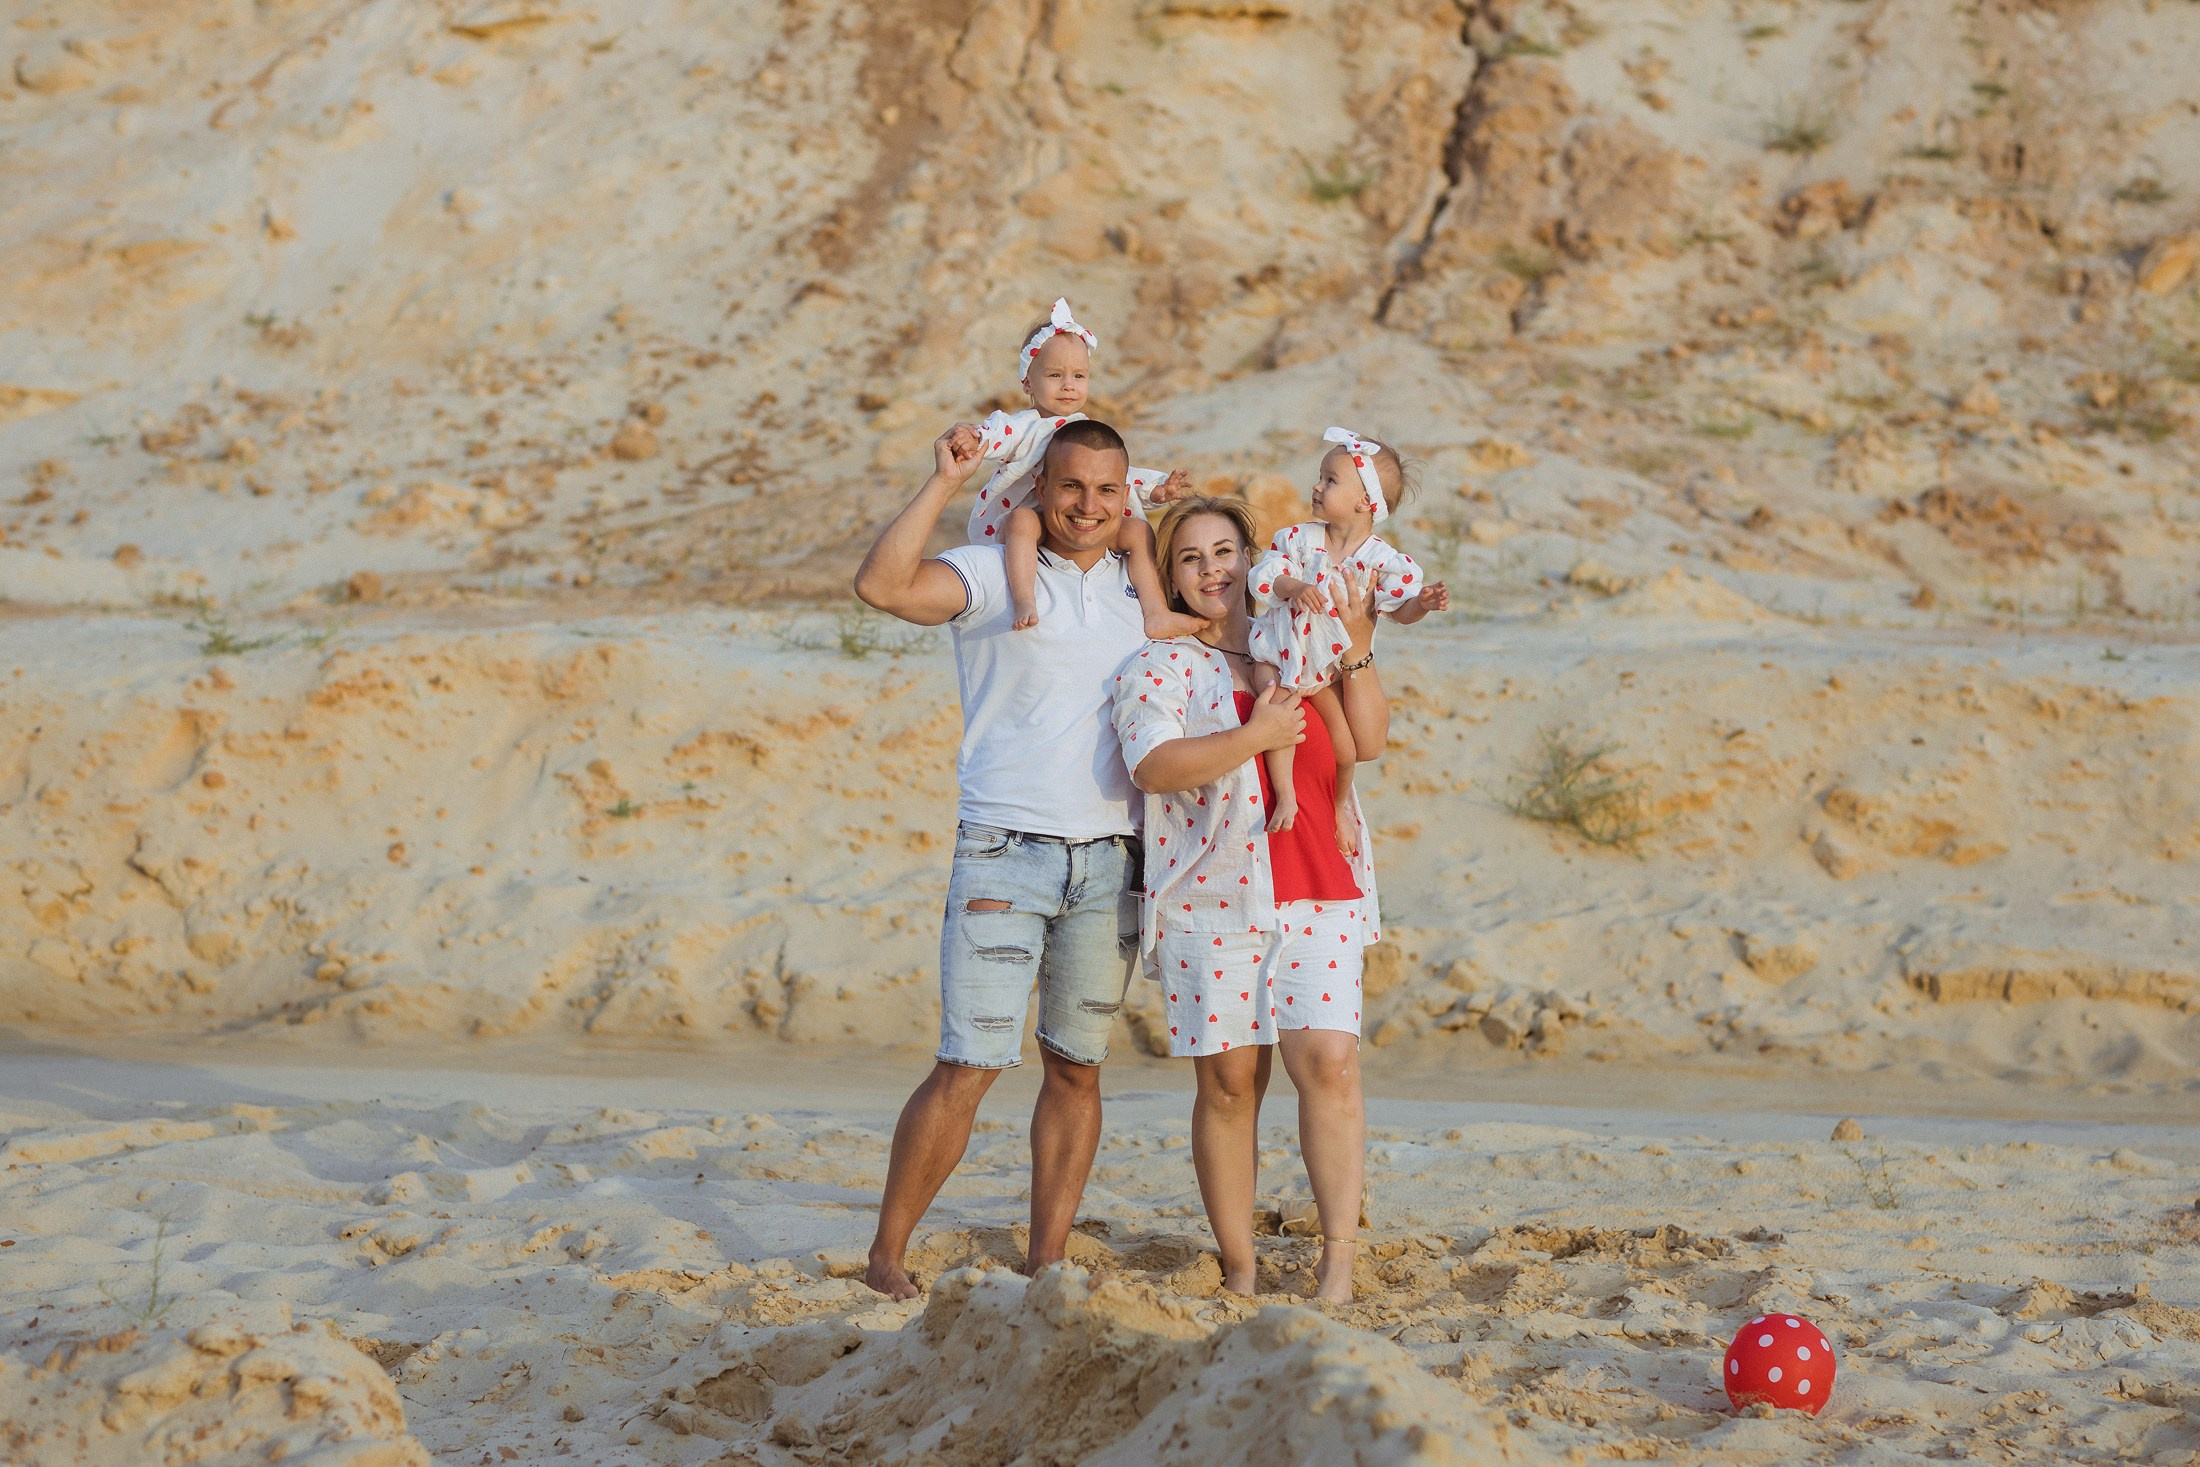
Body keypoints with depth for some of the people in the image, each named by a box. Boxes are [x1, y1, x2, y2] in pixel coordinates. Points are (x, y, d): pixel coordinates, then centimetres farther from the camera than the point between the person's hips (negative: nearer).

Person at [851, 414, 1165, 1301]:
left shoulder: (1138, 590, 13)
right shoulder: (993, 577, -3)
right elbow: (881, 586, -21)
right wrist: (943, 485, -22)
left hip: (1111, 861, 5)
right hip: (1005, 853, -5)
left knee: (1077, 1068, 8)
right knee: (971, 1065, -8)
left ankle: (1046, 1263, 15)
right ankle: (886, 1257, 3)